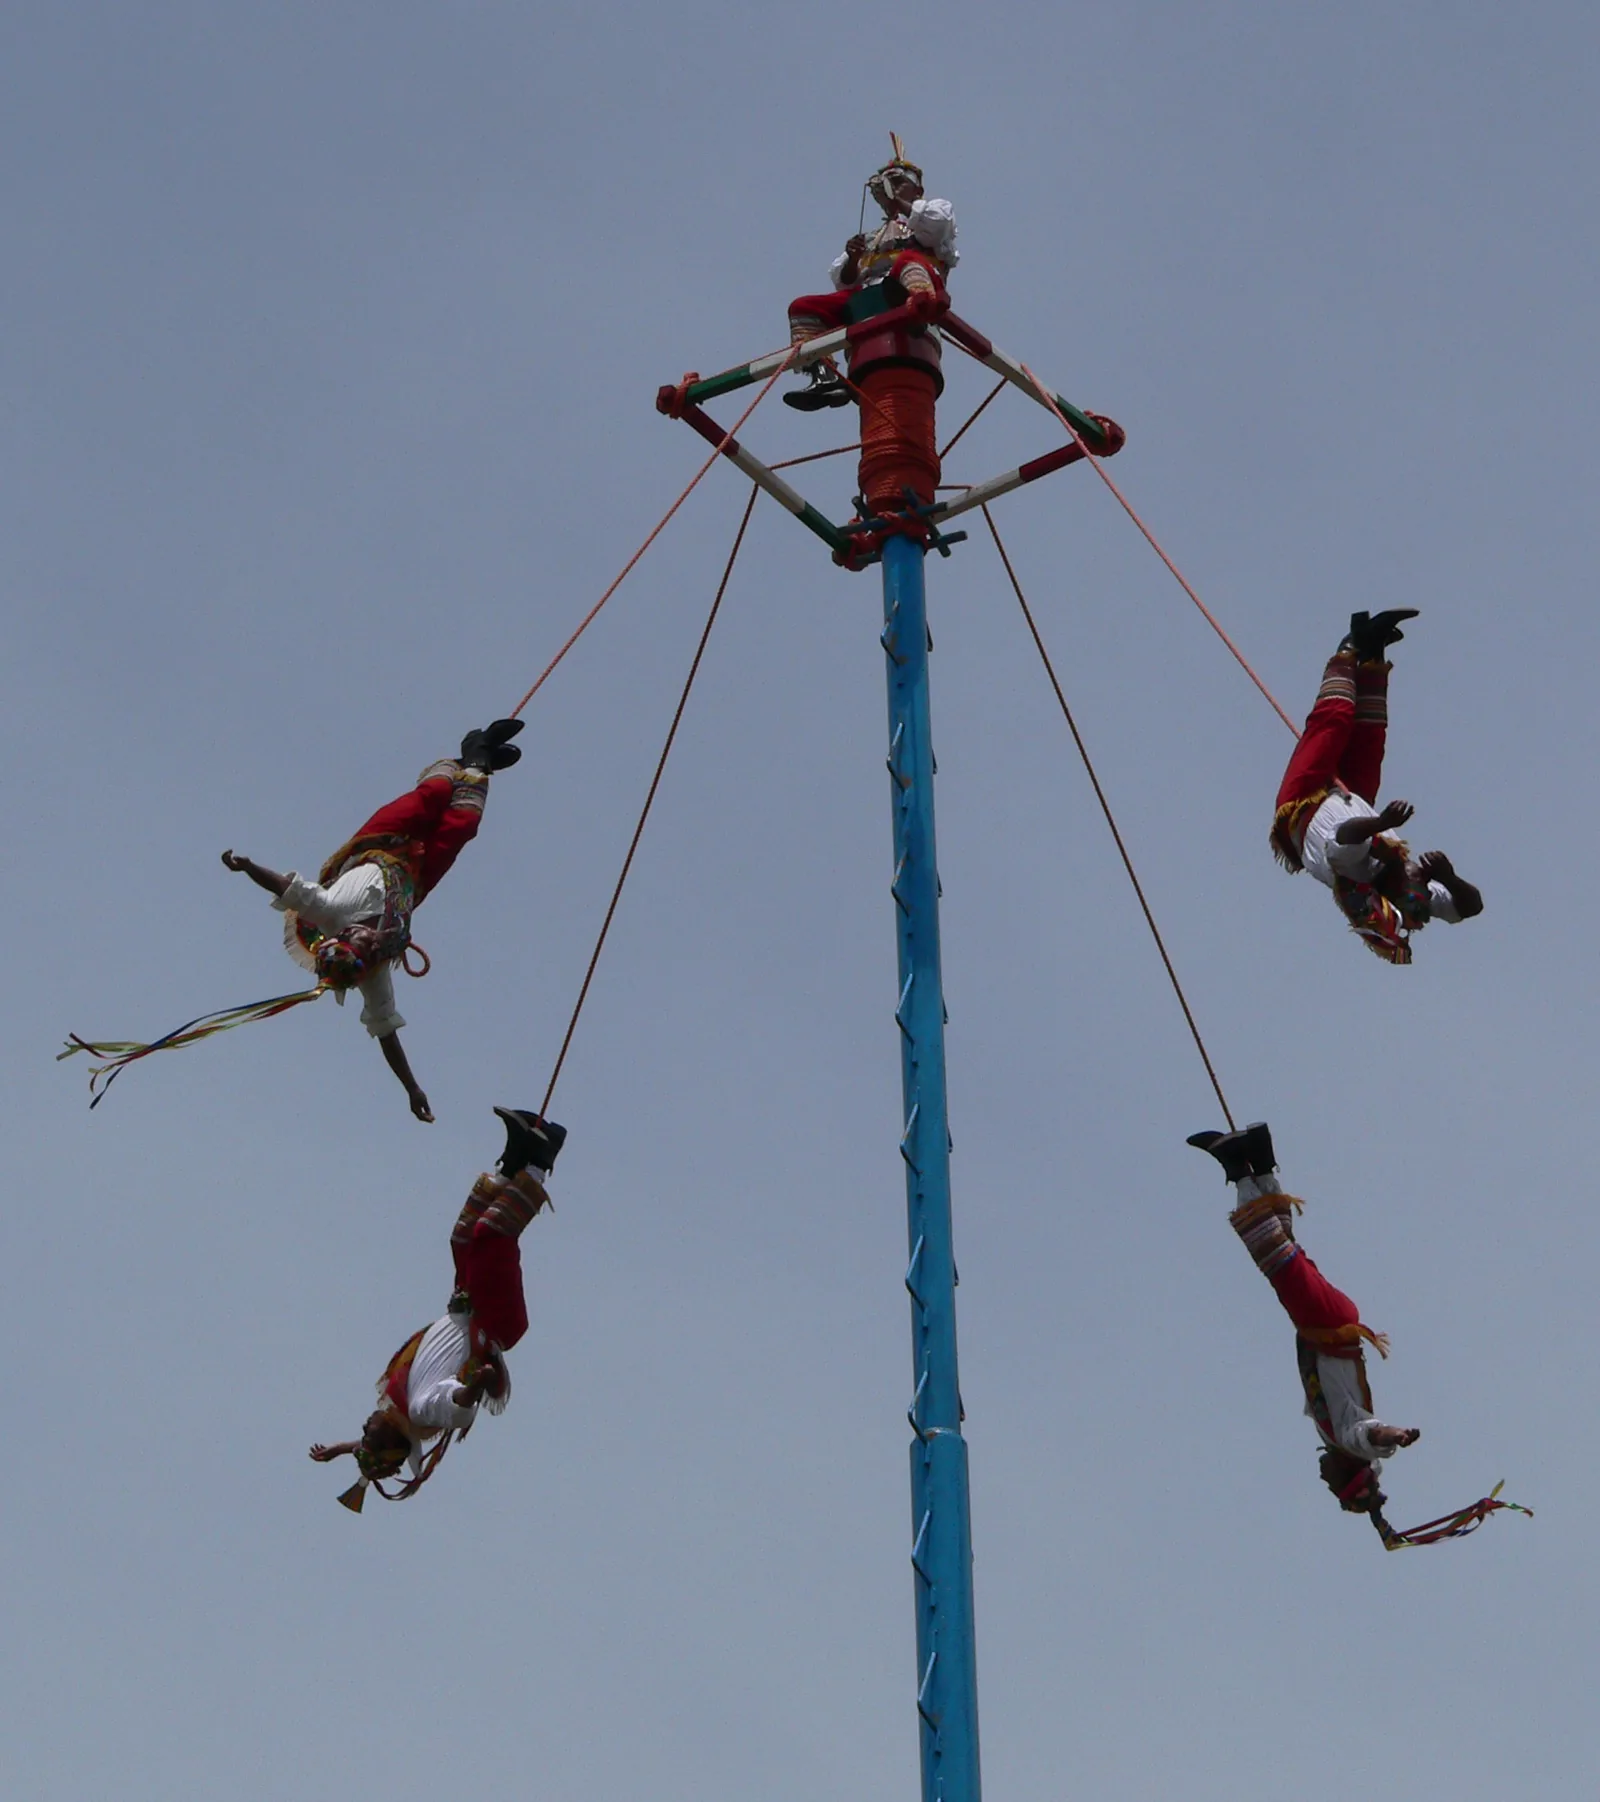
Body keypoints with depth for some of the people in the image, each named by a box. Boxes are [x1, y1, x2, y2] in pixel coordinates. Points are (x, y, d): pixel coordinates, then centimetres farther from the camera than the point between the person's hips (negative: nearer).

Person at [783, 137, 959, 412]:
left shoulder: (936, 209, 27)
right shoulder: (871, 239, 41)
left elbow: (935, 223, -1)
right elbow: (844, 282, 28)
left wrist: (901, 203, 12)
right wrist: (852, 258, 7)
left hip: (906, 290, -6)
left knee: (908, 258, -38)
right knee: (803, 307, -8)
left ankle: (923, 304, -74)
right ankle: (824, 376, -30)